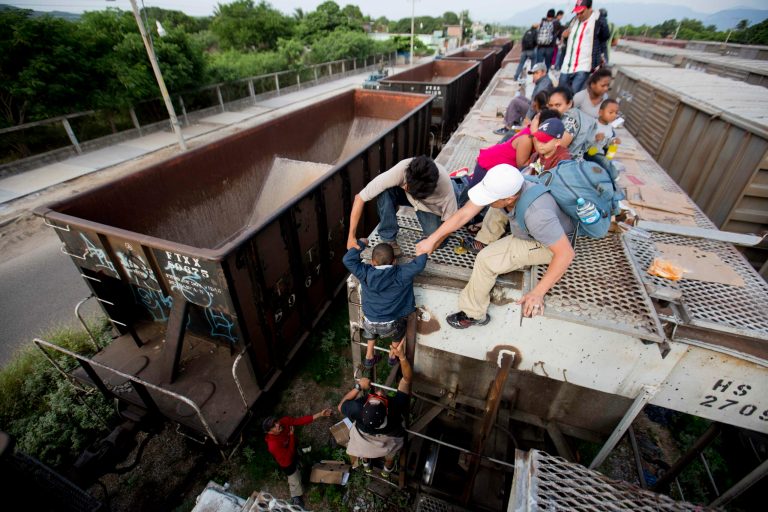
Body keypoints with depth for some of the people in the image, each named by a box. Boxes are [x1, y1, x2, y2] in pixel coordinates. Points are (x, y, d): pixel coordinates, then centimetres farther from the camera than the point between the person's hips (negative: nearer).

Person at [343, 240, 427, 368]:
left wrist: (360, 244, 5)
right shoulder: (401, 275, -17)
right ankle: (393, 356, 46)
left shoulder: (365, 273, -12)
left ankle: (369, 357, 46)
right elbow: (419, 264, -14)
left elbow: (347, 260, -6)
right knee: (400, 324, 33)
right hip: (390, 325, -2)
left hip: (369, 323, 2)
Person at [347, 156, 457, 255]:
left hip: (430, 206, 0)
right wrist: (351, 237, -32)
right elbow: (360, 198, -34)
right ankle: (389, 240, -16)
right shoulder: (400, 170, -40)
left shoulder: (445, 185, -39)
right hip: (402, 195, 0)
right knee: (385, 191, -35)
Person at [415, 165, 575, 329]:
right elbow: (463, 214, -19)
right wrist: (432, 239, -19)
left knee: (486, 259, -19)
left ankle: (473, 314, -2)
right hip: (528, 228, 7)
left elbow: (566, 253, -35)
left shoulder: (536, 214, -42)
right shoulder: (500, 187, -24)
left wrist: (538, 292, -33)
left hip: (548, 243, -7)